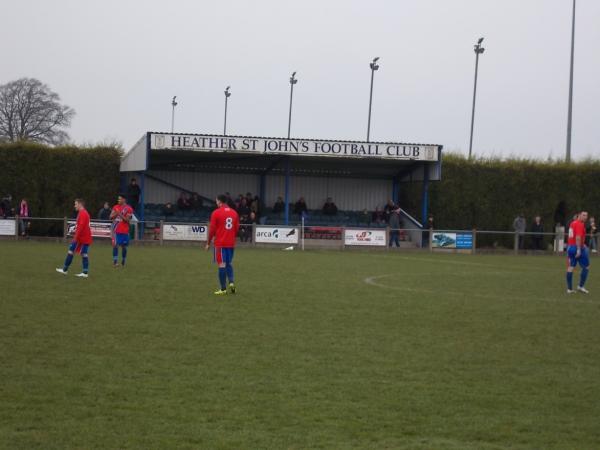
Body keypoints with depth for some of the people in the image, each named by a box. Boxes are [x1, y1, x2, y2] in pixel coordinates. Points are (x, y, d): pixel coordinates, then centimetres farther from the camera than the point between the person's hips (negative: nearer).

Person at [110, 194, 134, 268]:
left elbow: (127, 220, -11)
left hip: (124, 231, -2)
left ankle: (123, 262, 19)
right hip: (116, 230, 2)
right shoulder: (115, 207, 8)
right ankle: (115, 261, -8)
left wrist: (120, 215, -22)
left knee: (124, 246, 6)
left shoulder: (129, 209, -5)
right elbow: (111, 217, 7)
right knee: (115, 245, -9)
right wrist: (115, 214, -13)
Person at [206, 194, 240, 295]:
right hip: (231, 243, 5)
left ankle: (223, 289, 1)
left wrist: (208, 243, 2)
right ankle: (231, 282, -2)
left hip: (220, 243, -5)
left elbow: (212, 229, -8)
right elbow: (237, 228, 10)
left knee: (222, 264, -1)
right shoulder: (234, 213, 6)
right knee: (229, 264, 18)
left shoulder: (216, 213, -8)